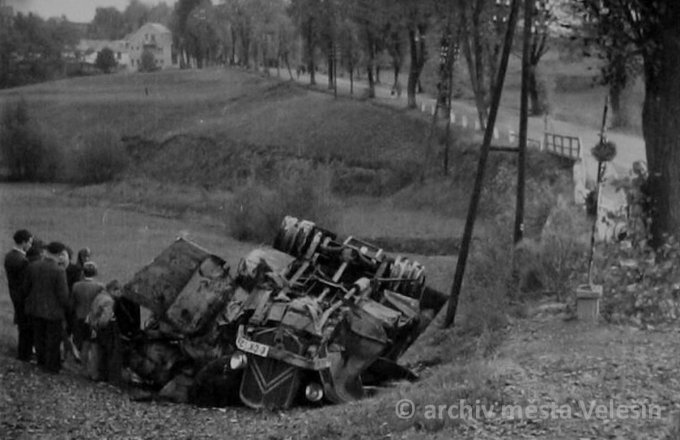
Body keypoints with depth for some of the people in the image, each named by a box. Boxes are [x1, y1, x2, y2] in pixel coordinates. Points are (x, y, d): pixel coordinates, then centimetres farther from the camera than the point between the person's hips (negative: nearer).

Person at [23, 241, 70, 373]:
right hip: (53, 310, -5)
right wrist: (67, 307, -1)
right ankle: (52, 365, 26)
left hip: (36, 308, 5)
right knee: (54, 338, 13)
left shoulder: (32, 266, -8)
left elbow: (26, 288, 2)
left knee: (39, 335, 22)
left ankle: (41, 360, 39)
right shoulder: (59, 271, -24)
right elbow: (63, 294, -20)